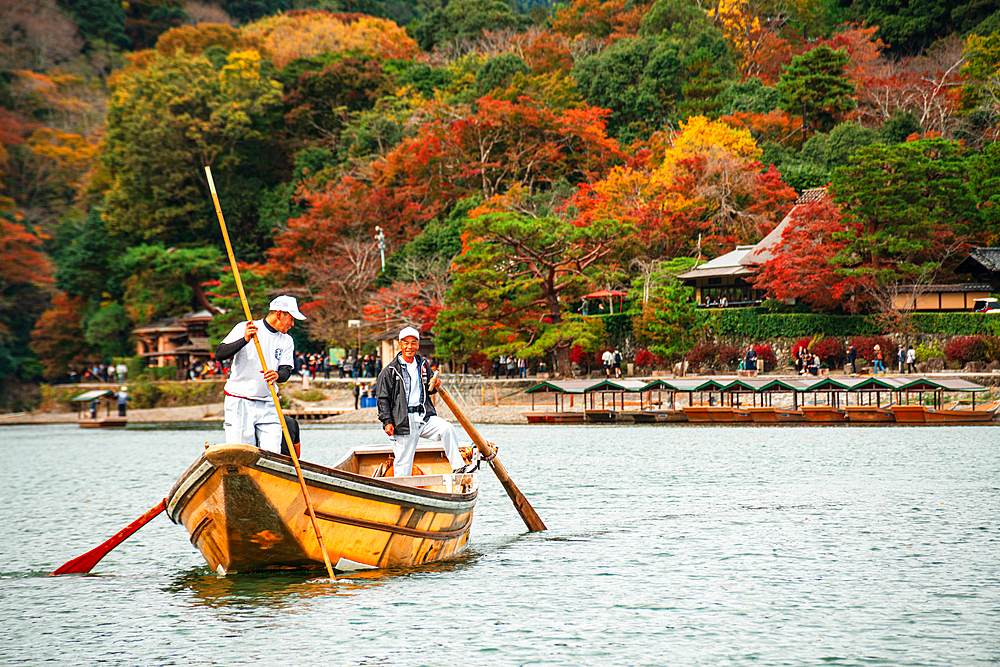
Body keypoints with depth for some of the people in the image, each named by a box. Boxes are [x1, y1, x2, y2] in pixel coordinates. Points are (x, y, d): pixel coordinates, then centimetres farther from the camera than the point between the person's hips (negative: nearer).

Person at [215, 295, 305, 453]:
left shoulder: (287, 341, 12)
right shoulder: (243, 329, -3)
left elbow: (286, 371, 1)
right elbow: (219, 354, -11)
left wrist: (278, 375, -24)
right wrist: (244, 340, -25)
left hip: (268, 405, 5)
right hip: (239, 403, -4)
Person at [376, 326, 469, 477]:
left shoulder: (423, 365, 13)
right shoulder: (390, 370, -1)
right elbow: (382, 398, -2)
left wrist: (433, 387, 1)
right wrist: (387, 422, -11)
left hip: (425, 416, 4)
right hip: (403, 421, -4)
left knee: (447, 429, -20)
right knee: (404, 460, -3)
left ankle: (458, 466, -14)